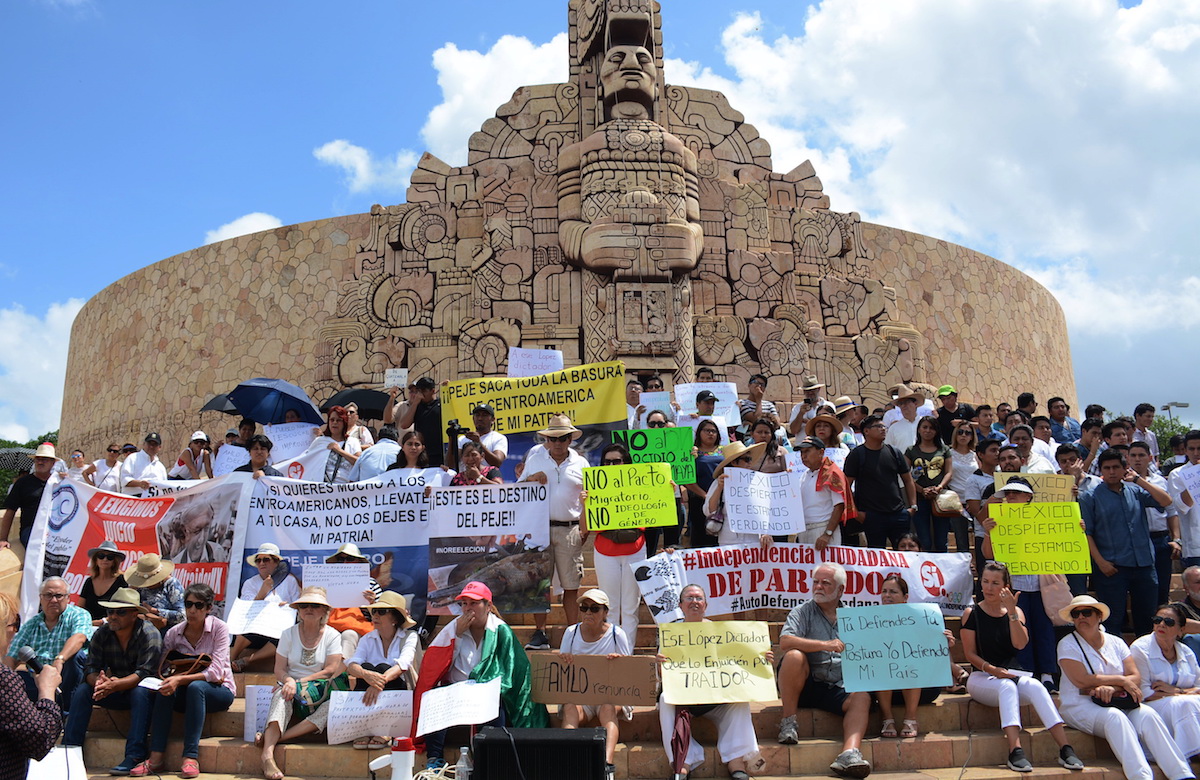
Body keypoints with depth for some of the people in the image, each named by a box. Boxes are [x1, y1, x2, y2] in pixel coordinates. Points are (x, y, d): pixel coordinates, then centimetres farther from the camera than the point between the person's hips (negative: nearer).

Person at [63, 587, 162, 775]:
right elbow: (91, 669, -7)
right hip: (114, 695, 5)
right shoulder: (101, 634, -2)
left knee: (141, 692, -36)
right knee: (82, 690, -17)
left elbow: (144, 673, -25)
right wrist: (98, 682, -31)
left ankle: (134, 756, -35)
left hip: (140, 691, -5)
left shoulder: (149, 634, -17)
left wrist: (114, 684, -39)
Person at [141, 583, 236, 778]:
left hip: (219, 691, -3)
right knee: (165, 689, -27)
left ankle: (191, 757, -35)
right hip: (187, 691, 3)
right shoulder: (174, 633, 0)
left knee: (196, 686, -34)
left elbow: (215, 673, -20)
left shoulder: (219, 628, -12)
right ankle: (156, 757, -28)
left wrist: (180, 680, -32)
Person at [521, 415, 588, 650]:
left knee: (571, 585, 1)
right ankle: (540, 634, 7)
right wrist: (531, 479, -8)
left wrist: (585, 528, 2)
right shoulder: (534, 460, 12)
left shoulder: (580, 463, 11)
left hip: (570, 530, 0)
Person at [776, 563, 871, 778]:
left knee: (862, 697, -24)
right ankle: (788, 722, -17)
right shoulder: (802, 612, 3)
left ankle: (849, 754, -40)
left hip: (837, 689, 3)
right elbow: (785, 643, -16)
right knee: (795, 656, -30)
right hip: (804, 686, -3)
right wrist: (824, 645, -24)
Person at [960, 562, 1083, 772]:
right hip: (982, 677, -2)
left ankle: (1065, 749, -36)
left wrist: (1011, 611, -17)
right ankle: (1015, 752, -46)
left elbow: (1020, 644, -9)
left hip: (1014, 674, 2)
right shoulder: (972, 613, 2)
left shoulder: (1016, 612, 9)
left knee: (1036, 687, -30)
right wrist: (991, 669, -21)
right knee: (1007, 686, -35)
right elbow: (970, 653, -4)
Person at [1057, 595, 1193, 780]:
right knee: (1114, 717, -34)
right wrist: (1121, 680, -8)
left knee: (1146, 714, -25)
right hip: (1080, 706, -4)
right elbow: (1082, 681, -13)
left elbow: (1135, 678, 1)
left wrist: (1110, 688, -18)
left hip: (1117, 704, 4)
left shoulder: (1115, 642, 13)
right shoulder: (1067, 644, 0)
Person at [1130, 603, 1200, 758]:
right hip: (1151, 708, -5)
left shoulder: (1186, 652, 14)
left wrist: (1177, 690, -11)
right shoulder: (1140, 648, -4)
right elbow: (1143, 693, -10)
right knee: (1184, 704, -31)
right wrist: (1179, 696, -10)